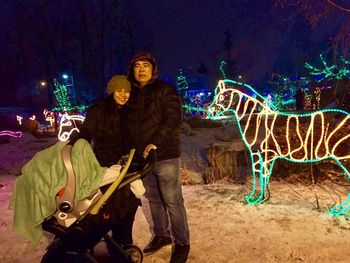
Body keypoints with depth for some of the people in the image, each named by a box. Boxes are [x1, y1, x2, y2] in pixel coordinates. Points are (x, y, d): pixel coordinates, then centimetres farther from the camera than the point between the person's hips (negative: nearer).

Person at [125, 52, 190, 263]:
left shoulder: (165, 90, -4)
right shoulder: (132, 94, 13)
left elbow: (173, 119, -15)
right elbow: (129, 125, 17)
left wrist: (156, 142, -24)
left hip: (165, 156, -6)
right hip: (143, 157, 6)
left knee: (173, 202, 0)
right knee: (154, 199, 17)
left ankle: (182, 243, 16)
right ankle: (161, 235, 35)